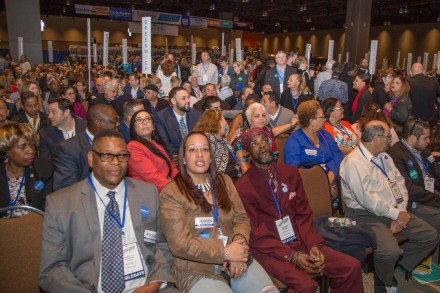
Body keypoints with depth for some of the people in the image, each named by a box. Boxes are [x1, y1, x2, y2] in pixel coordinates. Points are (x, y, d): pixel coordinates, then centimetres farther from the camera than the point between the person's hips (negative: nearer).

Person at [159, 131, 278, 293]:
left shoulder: (224, 181, 9)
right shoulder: (171, 193, -8)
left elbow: (241, 219, 6)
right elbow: (180, 243, -13)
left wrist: (239, 243, -14)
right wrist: (225, 253, -15)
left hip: (235, 260, 4)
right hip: (196, 271, -4)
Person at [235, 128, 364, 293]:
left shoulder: (290, 173, 10)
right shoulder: (242, 187, -8)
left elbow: (304, 215, 8)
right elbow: (255, 236, -10)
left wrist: (313, 244, -9)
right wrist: (292, 256, -18)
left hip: (300, 242, 6)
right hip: (269, 250, -5)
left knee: (352, 267, -5)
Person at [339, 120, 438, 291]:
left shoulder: (383, 157, 13)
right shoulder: (354, 162, -17)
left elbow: (400, 183, 10)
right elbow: (368, 199, -23)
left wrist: (401, 212, -5)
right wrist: (397, 214, -13)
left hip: (393, 212, 9)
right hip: (366, 215, -9)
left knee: (430, 236, 2)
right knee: (390, 251, -31)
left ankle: (396, 264, 15)